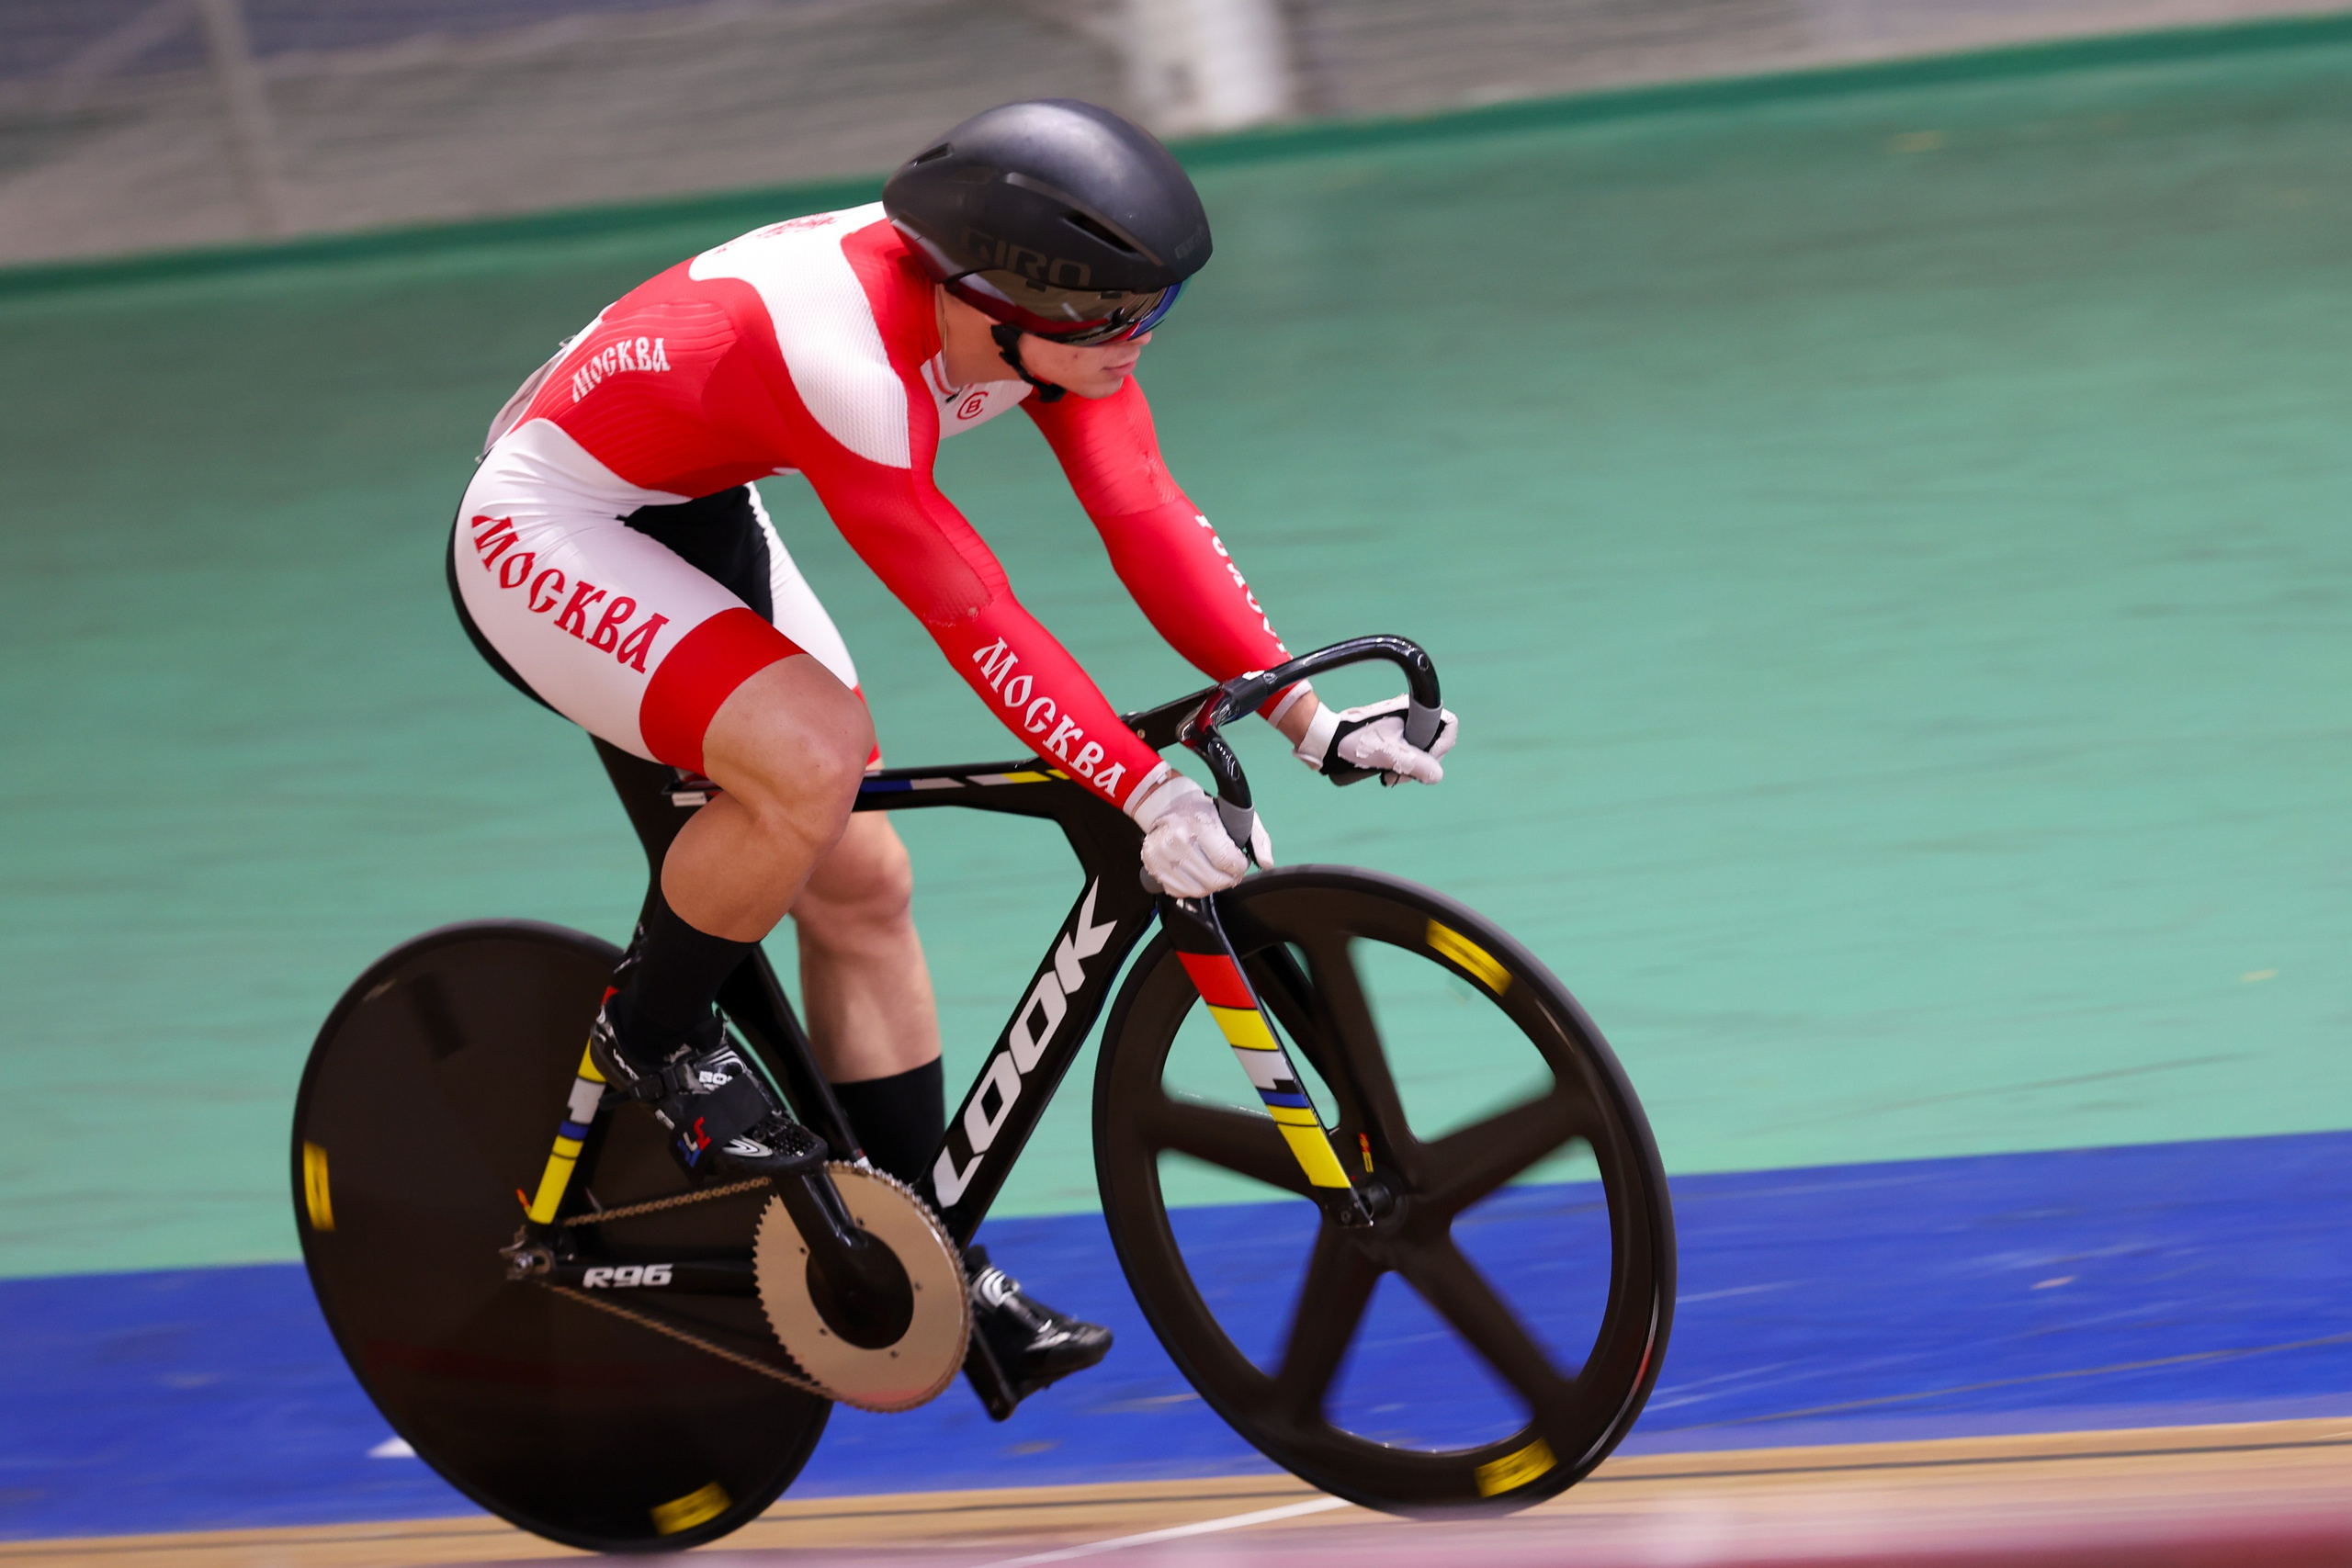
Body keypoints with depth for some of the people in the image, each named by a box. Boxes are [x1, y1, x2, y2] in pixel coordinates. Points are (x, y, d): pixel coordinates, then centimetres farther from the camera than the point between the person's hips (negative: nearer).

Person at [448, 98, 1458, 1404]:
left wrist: (1305, 714, -21)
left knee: (859, 882, 3)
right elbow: (972, 618, -37)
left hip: (692, 515, 9)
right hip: (545, 537, -9)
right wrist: (1145, 792, -38)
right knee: (815, 760, -30)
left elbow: (1146, 516, -14)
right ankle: (650, 1032, -5)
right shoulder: (848, 355, -37)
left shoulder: (1038, 311, -14)